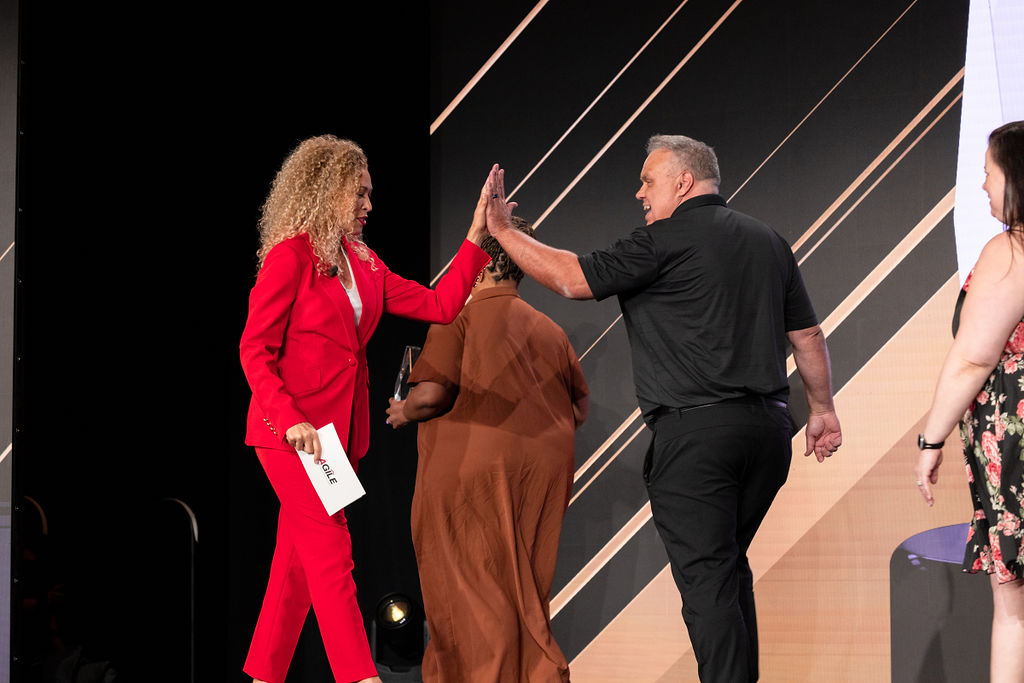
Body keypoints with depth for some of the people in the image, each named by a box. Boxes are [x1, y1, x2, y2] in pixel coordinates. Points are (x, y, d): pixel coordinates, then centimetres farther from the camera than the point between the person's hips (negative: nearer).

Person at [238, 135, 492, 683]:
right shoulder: (290, 257, -8)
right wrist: (290, 420, -20)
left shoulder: (364, 265, 14)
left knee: (300, 557, 9)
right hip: (291, 430, -7)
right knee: (331, 557, -9)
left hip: (336, 429, 7)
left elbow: (437, 306, 10)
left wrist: (476, 241, 3)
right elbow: (255, 350, -10)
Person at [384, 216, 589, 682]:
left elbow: (430, 395, -14)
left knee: (472, 589, 2)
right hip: (545, 468, 6)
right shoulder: (549, 330, 14)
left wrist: (402, 412, 6)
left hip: (474, 466, -6)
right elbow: (580, 410, 15)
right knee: (523, 588, 13)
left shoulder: (461, 316, -4)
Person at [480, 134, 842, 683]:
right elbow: (807, 334, 17)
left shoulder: (665, 241, -7)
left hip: (695, 428, -7)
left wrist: (502, 230, 4)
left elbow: (572, 279, -6)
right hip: (768, 426, 7)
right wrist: (822, 409, 26)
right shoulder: (767, 241, 15)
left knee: (706, 575, -6)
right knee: (730, 567, 19)